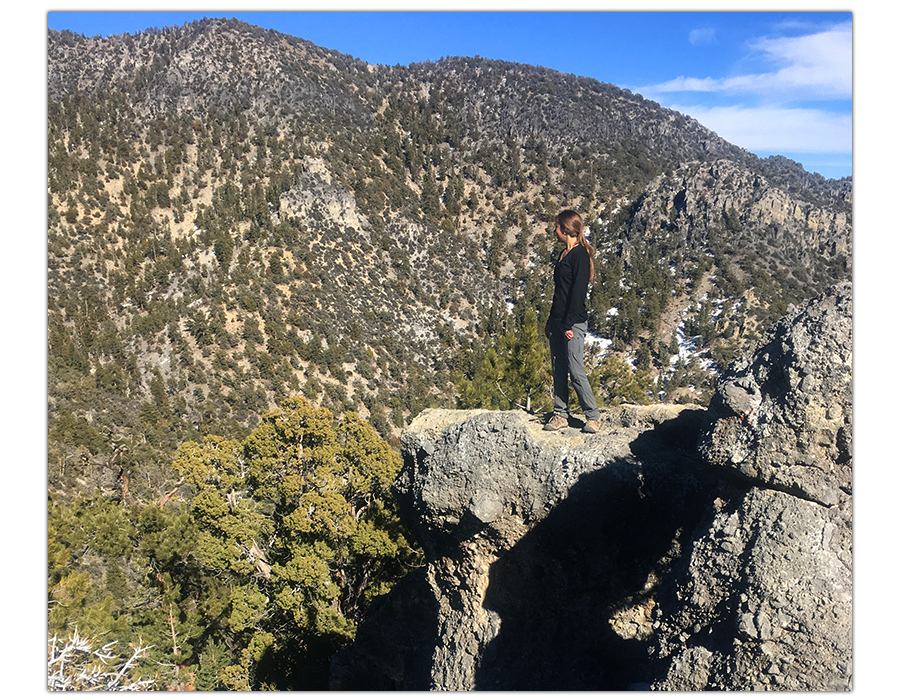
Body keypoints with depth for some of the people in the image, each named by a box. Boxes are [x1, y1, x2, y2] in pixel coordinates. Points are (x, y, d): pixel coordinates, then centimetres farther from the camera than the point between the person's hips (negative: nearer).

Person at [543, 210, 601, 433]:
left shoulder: (580, 255, -11)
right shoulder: (564, 254, 17)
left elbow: (578, 292, -17)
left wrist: (570, 325, -20)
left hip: (573, 322, -9)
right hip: (558, 321, 9)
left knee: (575, 370, -8)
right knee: (558, 370, 9)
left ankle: (592, 416, 3)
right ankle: (560, 415, 16)